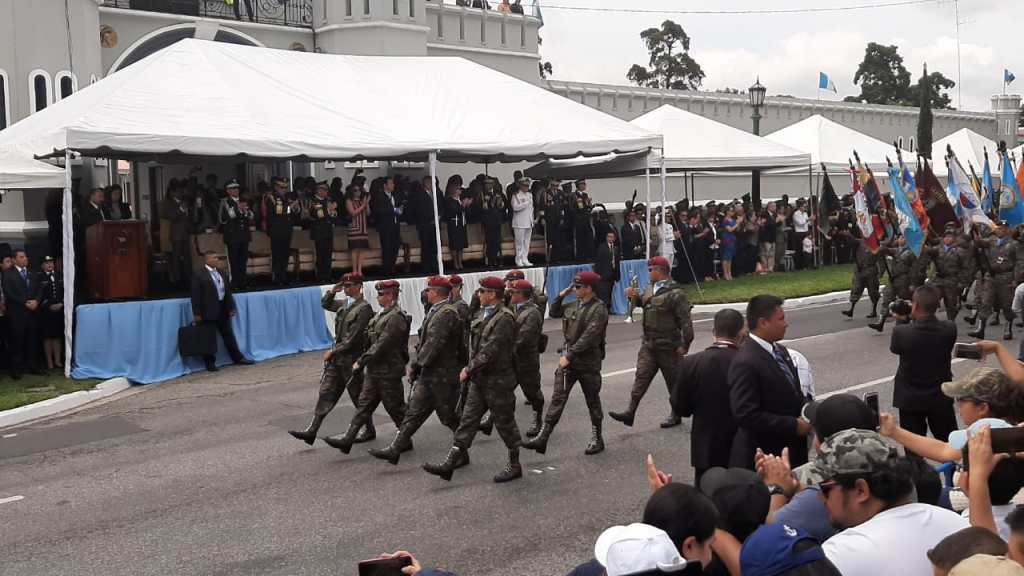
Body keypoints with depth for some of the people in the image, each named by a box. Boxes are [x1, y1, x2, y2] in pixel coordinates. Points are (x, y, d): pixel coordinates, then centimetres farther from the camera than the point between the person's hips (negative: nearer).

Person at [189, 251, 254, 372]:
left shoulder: (220, 273, 11)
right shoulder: (199, 276, -10)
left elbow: (227, 291, 15)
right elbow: (196, 296, -12)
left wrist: (231, 307, 11)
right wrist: (197, 314, -15)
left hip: (223, 309, 6)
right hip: (209, 312, -6)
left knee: (228, 335, 14)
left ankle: (237, 357, 23)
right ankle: (210, 363, 12)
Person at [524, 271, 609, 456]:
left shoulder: (598, 309, -14)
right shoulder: (573, 305, 8)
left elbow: (588, 337, -22)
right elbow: (553, 312, 24)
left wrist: (569, 355, -23)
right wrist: (562, 294, 11)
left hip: (588, 362, -6)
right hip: (568, 359, 6)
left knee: (592, 401, 9)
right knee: (557, 398, 0)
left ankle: (597, 439, 23)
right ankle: (542, 438, -3)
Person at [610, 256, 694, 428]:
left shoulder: (675, 293, -16)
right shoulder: (650, 288, 9)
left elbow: (685, 321, -18)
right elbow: (642, 302, 30)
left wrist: (684, 345, -19)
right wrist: (634, 296, 7)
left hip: (668, 346, -7)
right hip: (648, 343, 7)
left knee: (673, 381, 8)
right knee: (641, 376, 1)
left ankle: (676, 415, 21)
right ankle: (630, 412, -1)